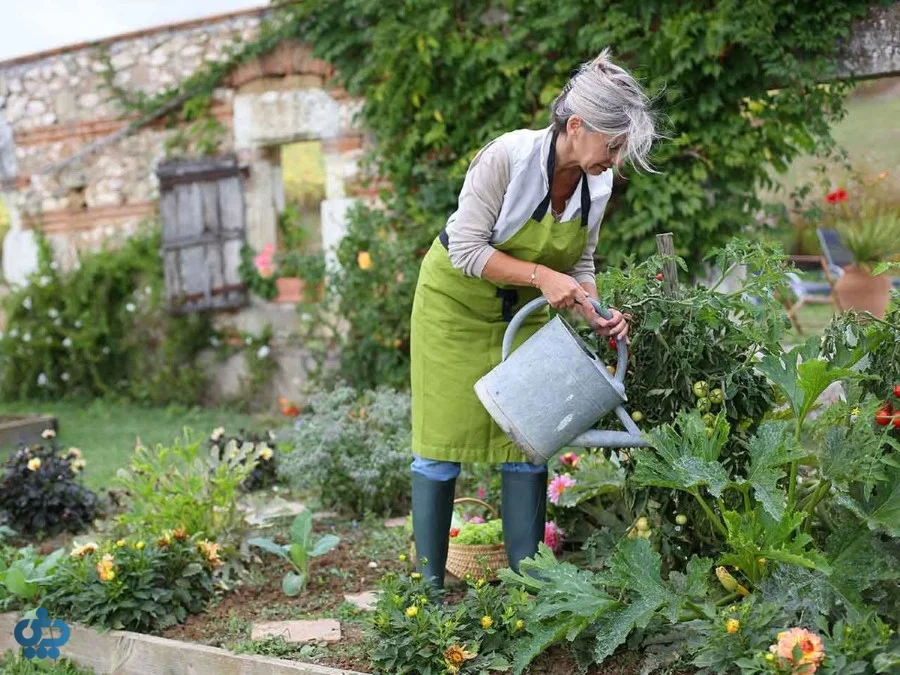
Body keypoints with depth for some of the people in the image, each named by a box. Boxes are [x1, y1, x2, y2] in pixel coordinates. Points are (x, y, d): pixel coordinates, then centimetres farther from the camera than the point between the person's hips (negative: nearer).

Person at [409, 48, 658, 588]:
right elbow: (467, 249, -26)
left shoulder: (599, 183, -12)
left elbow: (580, 263, 0)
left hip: (523, 311, 5)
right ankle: (430, 584, 10)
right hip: (458, 301, -5)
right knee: (443, 443, -2)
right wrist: (541, 275, -35)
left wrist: (597, 312, -18)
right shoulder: (510, 155, -29)